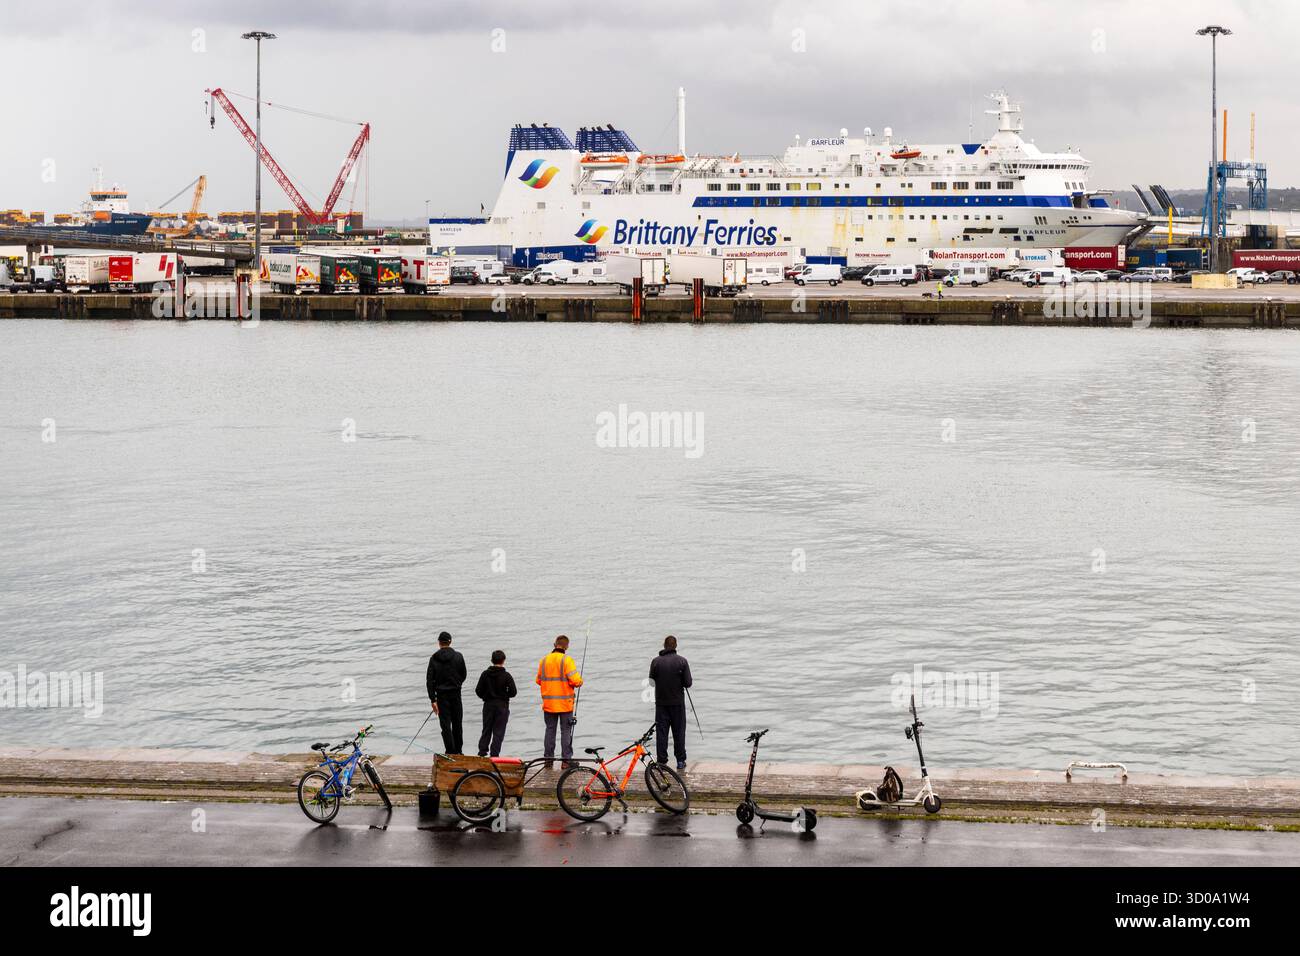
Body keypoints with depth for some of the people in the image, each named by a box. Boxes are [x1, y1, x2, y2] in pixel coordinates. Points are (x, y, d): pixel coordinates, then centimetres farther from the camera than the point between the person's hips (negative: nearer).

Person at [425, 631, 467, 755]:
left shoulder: (434, 659, -3)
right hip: (456, 693, 1)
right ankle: (458, 751, 19)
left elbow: (429, 680, -6)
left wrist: (433, 699, -6)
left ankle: (450, 752, -2)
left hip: (441, 695, -1)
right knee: (457, 724, 13)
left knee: (445, 725, 2)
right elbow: (463, 676, 5)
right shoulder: (458, 656, -3)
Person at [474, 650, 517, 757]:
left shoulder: (485, 674, -3)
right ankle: (494, 754, -2)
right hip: (502, 706, -3)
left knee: (486, 730, 13)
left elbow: (478, 690, -2)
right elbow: (513, 691, -10)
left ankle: (482, 752, 11)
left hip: (488, 705, 3)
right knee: (498, 732, 2)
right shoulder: (506, 676, -10)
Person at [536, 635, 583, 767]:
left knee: (550, 730, 12)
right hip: (565, 704, -4)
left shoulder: (544, 660, 3)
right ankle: (566, 759, 0)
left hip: (548, 703, 4)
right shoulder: (566, 660, -12)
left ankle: (548, 758, 13)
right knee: (566, 731, 2)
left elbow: (539, 680, 10)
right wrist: (579, 682, 3)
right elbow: (575, 680, -19)